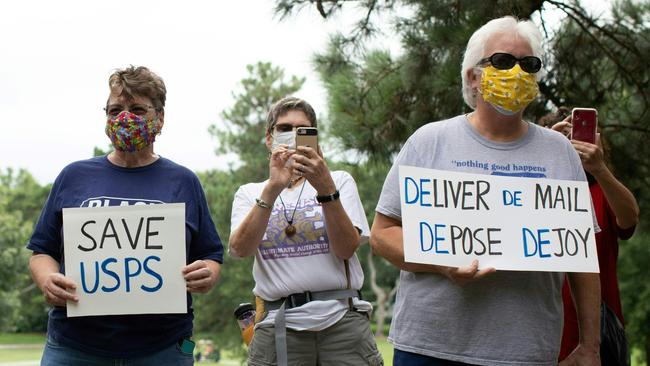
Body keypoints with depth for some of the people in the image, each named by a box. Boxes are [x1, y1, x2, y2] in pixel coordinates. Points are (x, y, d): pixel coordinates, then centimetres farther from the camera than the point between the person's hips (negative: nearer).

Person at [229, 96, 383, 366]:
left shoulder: (339, 181, 10)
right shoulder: (250, 193, 12)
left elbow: (347, 248, -5)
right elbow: (240, 249, -8)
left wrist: (326, 188, -17)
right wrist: (273, 188, -17)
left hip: (342, 320, 0)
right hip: (278, 325, 0)